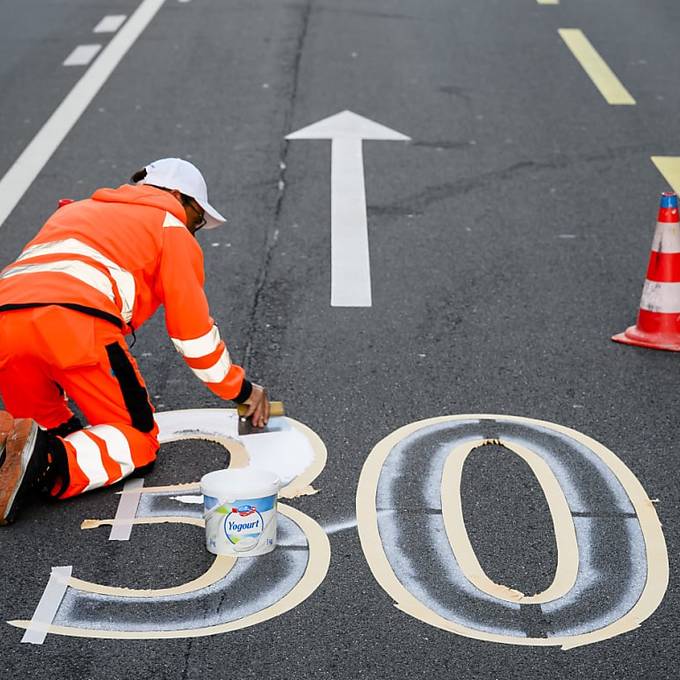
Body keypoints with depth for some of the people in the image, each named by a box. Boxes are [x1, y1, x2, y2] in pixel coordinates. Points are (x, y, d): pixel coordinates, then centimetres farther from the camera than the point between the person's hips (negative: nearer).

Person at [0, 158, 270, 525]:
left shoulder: (74, 210, 39)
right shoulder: (171, 229, 21)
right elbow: (194, 331, 18)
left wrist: (62, 386, 54)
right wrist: (242, 390, 32)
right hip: (77, 321, -6)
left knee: (52, 426, 27)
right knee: (138, 440, 8)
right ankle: (48, 463, -21)